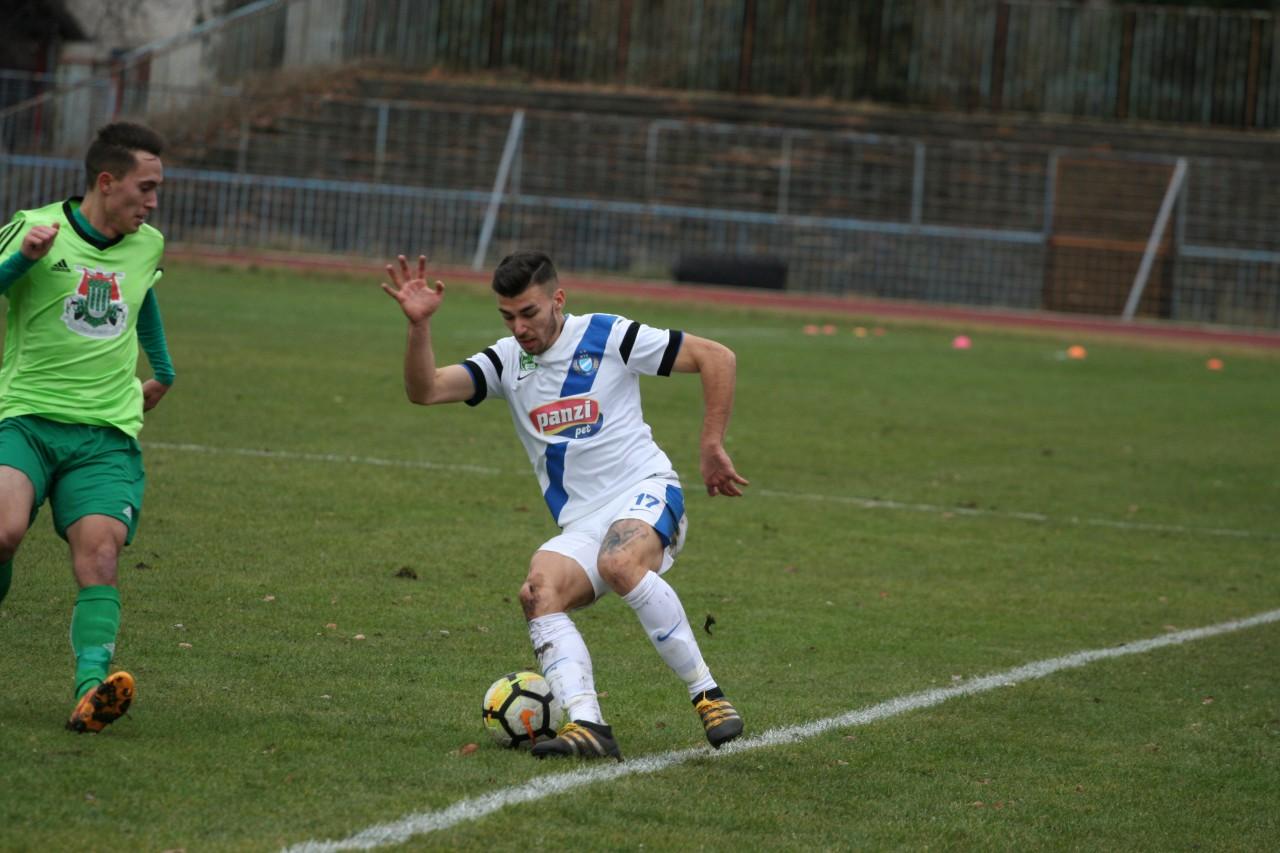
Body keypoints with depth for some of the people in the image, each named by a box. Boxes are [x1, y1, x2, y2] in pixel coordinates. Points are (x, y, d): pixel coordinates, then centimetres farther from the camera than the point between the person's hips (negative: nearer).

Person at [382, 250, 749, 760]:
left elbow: (716, 358, 1)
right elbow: (425, 390, -3)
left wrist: (712, 448, -1)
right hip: (581, 525, 4)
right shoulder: (506, 362, 10)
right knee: (539, 591, -27)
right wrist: (419, 324, -18)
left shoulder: (608, 337, -2)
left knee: (620, 563, -38)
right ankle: (587, 727, -39)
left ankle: (707, 695, -29)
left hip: (645, 493, -4)